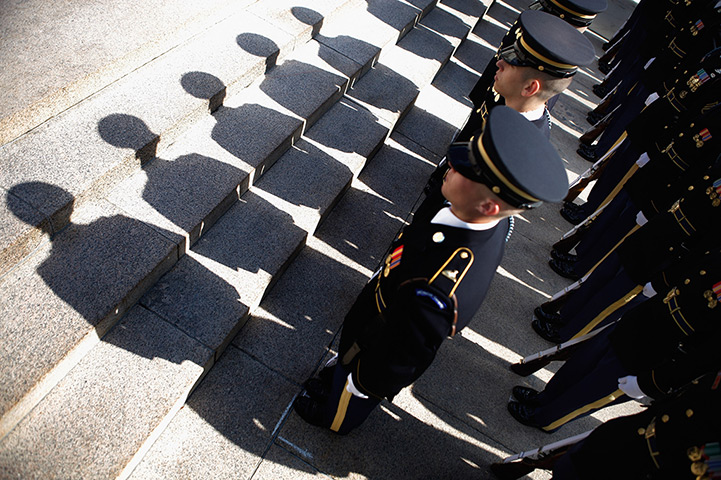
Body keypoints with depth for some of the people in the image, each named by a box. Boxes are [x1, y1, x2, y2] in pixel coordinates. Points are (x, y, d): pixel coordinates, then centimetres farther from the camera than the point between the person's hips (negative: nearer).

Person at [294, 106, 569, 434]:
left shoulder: (434, 293, -50)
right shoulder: (494, 218, -24)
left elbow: (398, 360, -30)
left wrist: (361, 383, -8)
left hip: (376, 354, -5)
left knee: (349, 404, 31)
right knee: (347, 366, 38)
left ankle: (334, 417, 64)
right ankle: (340, 378, 70)